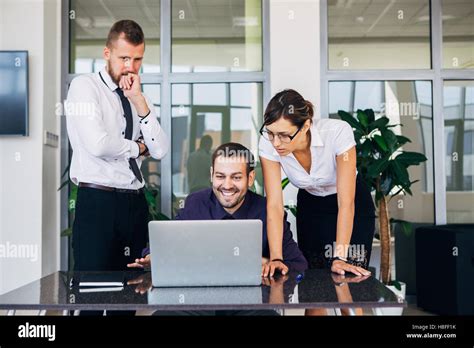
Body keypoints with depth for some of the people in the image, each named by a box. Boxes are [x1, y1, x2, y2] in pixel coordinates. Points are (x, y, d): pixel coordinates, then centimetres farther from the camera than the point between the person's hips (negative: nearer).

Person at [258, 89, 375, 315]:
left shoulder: (338, 132, -34)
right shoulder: (268, 143, -26)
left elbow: (346, 203, -32)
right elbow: (274, 205, -26)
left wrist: (340, 257, -35)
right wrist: (276, 259, -35)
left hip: (354, 206, -2)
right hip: (310, 206, 2)